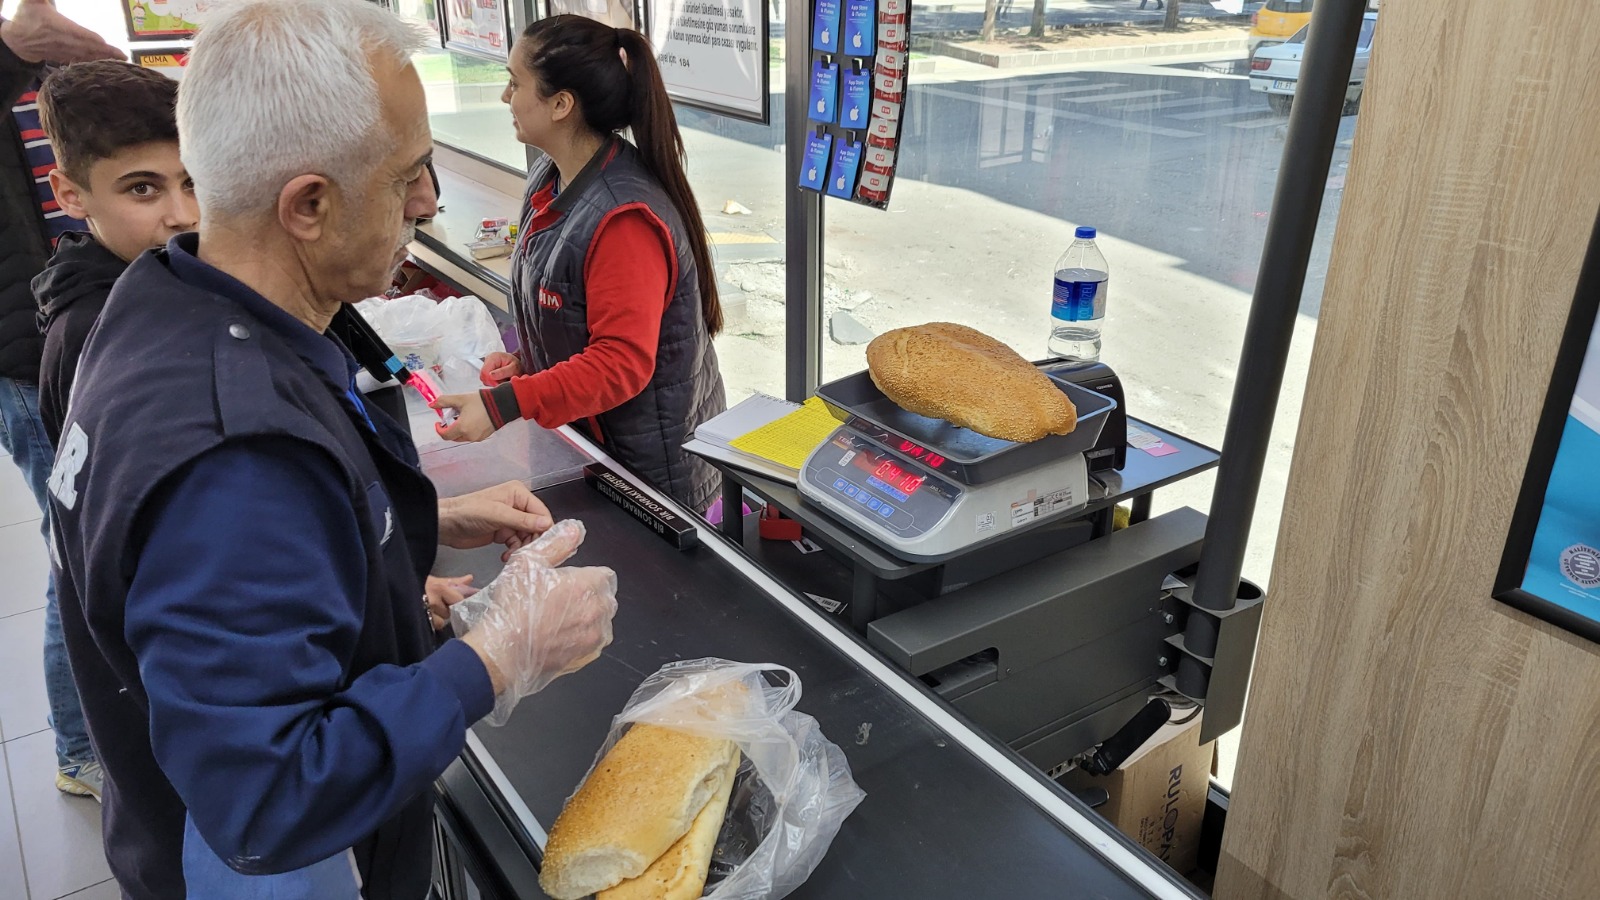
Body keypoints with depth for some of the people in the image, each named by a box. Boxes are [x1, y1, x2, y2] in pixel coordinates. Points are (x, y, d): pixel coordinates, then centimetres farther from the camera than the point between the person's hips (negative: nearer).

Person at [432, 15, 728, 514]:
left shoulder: (623, 217, -28)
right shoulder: (548, 179, 1)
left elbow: (622, 363, -29)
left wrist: (503, 405, -33)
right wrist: (524, 356, 0)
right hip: (577, 435, 9)